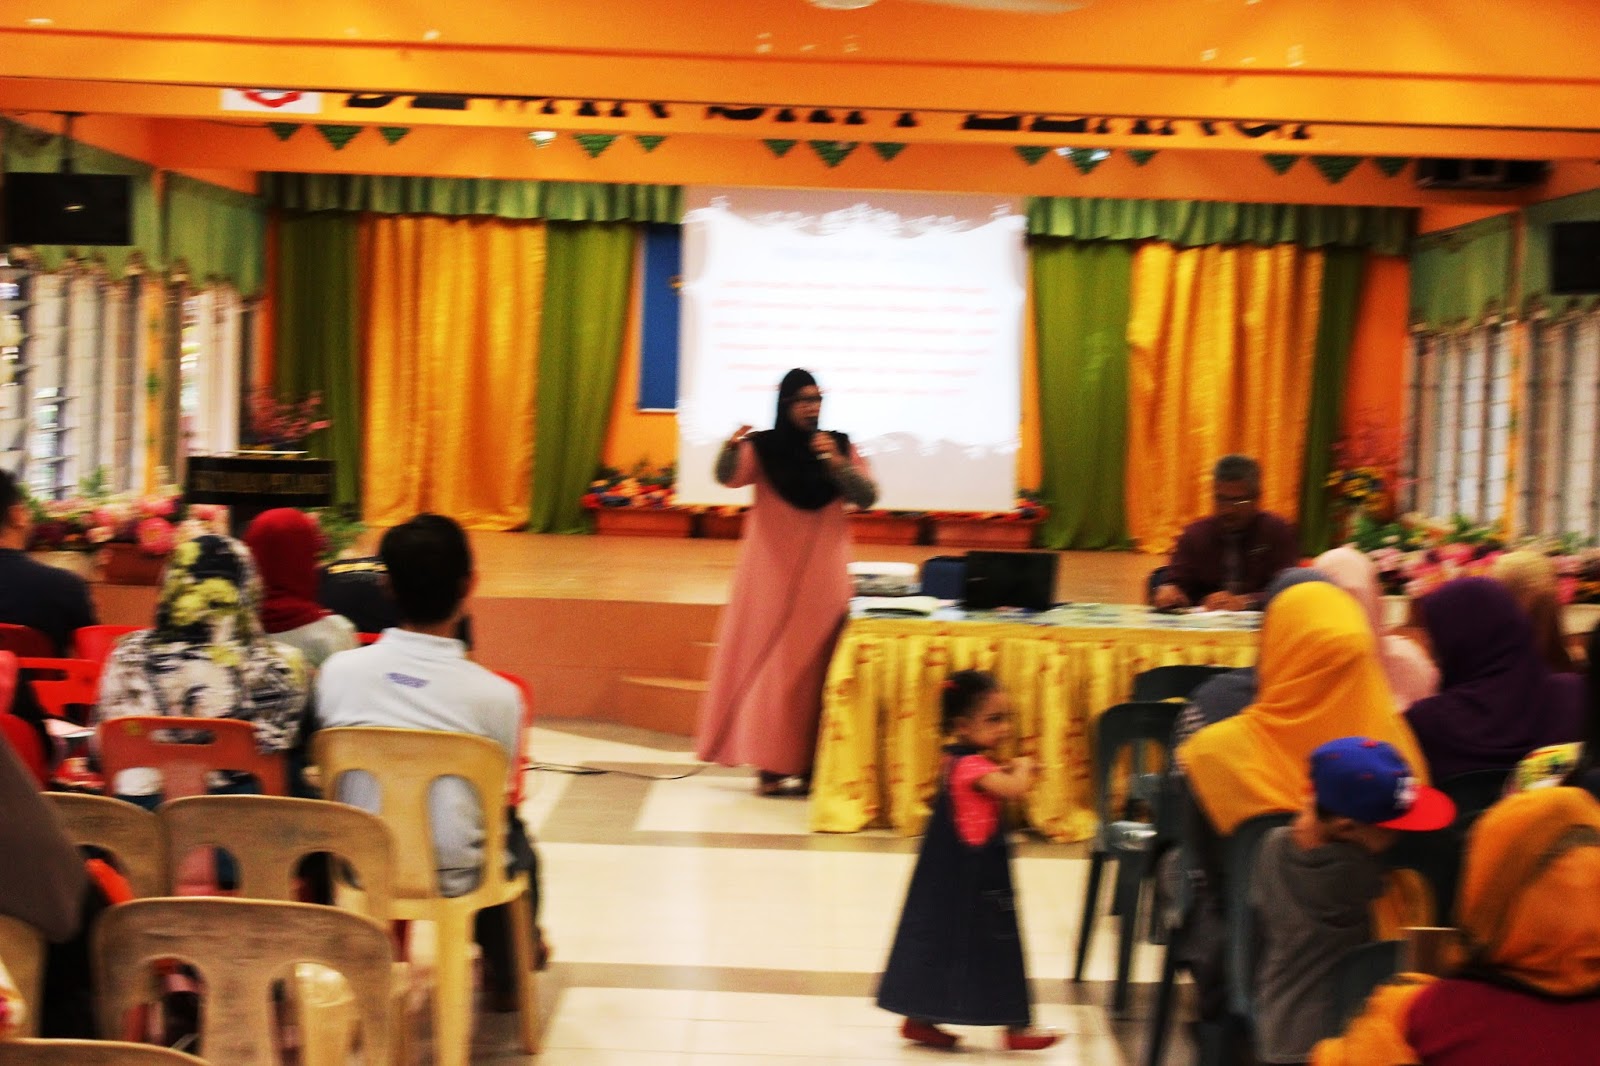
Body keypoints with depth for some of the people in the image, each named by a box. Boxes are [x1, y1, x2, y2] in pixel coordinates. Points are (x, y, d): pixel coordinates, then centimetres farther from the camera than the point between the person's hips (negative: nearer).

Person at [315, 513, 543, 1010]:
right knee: (513, 836, 31)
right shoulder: (496, 695, -18)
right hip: (453, 877, -2)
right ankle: (506, 973, 50)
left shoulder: (338, 670, -12)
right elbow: (497, 793, -2)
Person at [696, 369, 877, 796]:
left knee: (814, 662, 0)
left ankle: (810, 762, 3)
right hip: (773, 570, -2)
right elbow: (729, 477, -19)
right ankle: (773, 764, -3)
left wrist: (837, 463, -18)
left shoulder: (839, 445, 5)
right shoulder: (762, 447, -2)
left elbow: (867, 496, -3)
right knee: (771, 661, -4)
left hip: (822, 572, 2)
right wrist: (731, 448, -39)